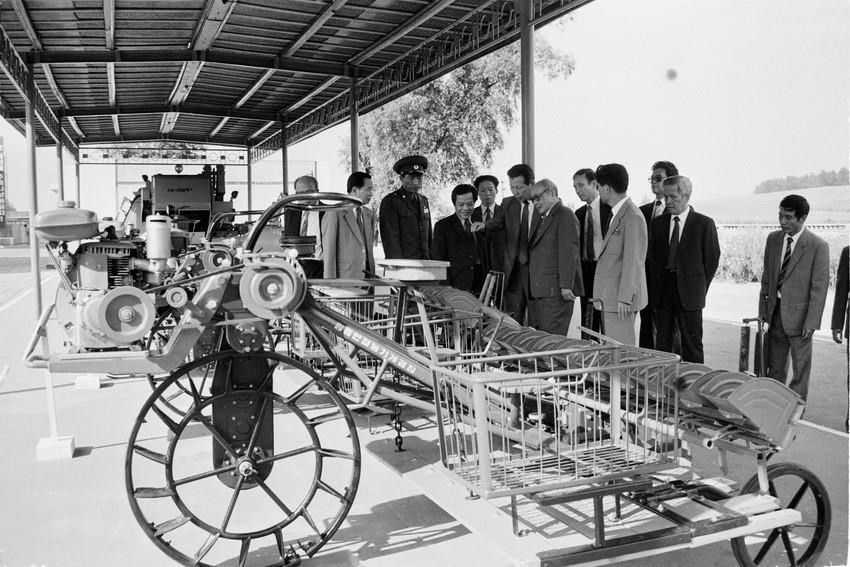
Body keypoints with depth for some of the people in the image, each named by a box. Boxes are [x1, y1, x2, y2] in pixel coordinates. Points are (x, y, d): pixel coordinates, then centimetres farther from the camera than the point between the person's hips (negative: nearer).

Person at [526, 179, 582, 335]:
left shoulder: (565, 215, -4)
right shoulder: (543, 218, 23)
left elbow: (569, 252, -12)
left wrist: (566, 286, -18)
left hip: (556, 292, -9)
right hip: (537, 291, 9)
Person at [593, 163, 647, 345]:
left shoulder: (633, 217, -15)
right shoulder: (616, 214, 15)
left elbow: (633, 261, -18)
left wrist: (624, 298, -19)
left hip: (621, 300, -9)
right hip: (609, 297, 9)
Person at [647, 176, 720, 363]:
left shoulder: (704, 224, -1)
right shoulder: (657, 223, 10)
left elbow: (712, 259, 2)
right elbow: (651, 258, 11)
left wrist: (700, 288, 2)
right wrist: (655, 287, 6)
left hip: (689, 294, -3)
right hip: (661, 292, 3)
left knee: (692, 346, 0)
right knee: (662, 343, 6)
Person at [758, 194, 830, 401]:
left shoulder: (818, 246, -11)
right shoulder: (773, 239, 5)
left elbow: (820, 287, -11)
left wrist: (811, 322, -14)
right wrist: (763, 307, 8)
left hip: (799, 315, -5)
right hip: (775, 312, 5)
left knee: (801, 367, 6)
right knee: (774, 367, 14)